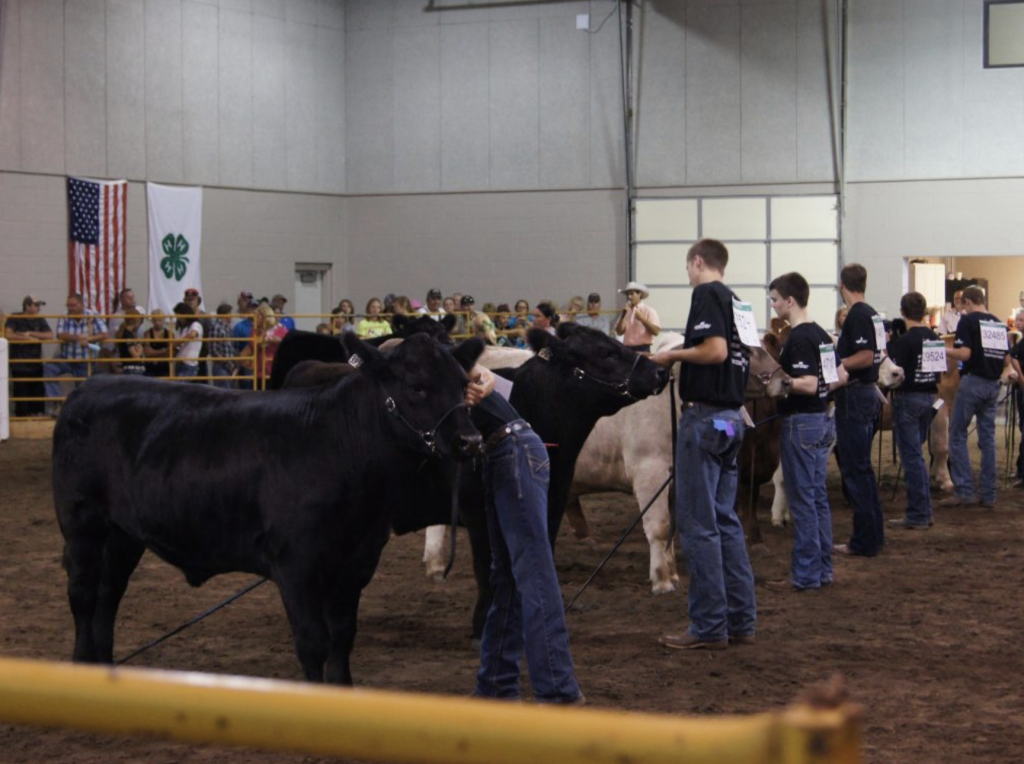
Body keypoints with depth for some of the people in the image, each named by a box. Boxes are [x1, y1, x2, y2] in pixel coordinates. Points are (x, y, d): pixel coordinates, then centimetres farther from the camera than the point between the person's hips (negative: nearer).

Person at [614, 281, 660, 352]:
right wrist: (623, 315, -5)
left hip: (643, 349, -4)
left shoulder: (649, 311, 0)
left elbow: (656, 331, -8)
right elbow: (619, 331, 4)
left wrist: (642, 319, -16)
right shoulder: (625, 312, 12)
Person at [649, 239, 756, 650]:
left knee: (699, 523, -5)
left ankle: (709, 626, -2)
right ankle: (740, 619, 15)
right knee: (724, 519, 13)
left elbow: (715, 350, -22)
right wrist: (680, 358, 19)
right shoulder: (734, 299, 16)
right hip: (731, 415, 9)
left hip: (705, 414, -9)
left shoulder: (706, 294, -10)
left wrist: (673, 354, -9)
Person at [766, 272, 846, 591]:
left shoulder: (798, 338, -16)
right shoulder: (821, 334, 12)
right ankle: (823, 570, 17)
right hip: (823, 420, 9)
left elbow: (808, 384, -23)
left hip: (801, 422, -9)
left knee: (803, 500, -5)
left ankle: (805, 576, -1)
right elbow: (838, 378, 17)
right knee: (818, 497, 13)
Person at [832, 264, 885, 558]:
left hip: (854, 395, -10)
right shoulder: (872, 314, 13)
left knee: (854, 469, -5)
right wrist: (837, 357, 19)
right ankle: (874, 534, 21)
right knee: (862, 467, 16)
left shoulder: (857, 316, -16)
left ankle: (864, 541, -3)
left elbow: (865, 357, -23)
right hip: (868, 391, 10)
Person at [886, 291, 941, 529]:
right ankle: (923, 511, 19)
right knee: (916, 454, 17)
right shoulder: (935, 339, 4)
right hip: (929, 397, 7)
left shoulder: (902, 341, -16)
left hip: (908, 399, -7)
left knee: (912, 456, -2)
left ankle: (918, 516, 0)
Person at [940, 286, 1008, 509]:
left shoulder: (968, 321, -8)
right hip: (993, 385, 6)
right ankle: (987, 495, 8)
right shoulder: (999, 324, 10)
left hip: (973, 381, -6)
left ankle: (964, 490, -5)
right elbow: (1006, 357, 12)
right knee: (988, 438, 8)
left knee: (957, 436, 2)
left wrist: (944, 351, -1)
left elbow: (964, 353, -17)